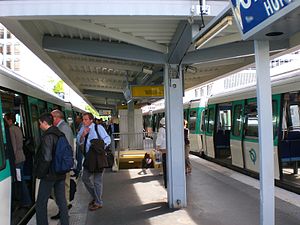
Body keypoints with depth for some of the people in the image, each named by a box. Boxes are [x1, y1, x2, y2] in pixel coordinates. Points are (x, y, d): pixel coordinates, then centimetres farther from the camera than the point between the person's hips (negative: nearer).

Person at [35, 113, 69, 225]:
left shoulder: (47, 136, -17)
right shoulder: (60, 134, 6)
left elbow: (46, 158, -24)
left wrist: (40, 173, -11)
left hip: (49, 175, -8)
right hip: (61, 174, 8)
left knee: (41, 204, 5)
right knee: (61, 201, 15)